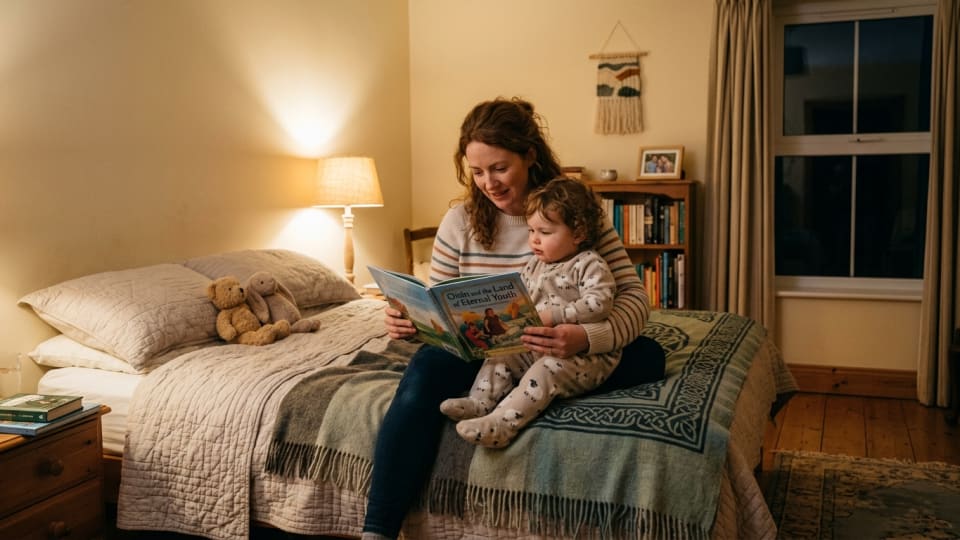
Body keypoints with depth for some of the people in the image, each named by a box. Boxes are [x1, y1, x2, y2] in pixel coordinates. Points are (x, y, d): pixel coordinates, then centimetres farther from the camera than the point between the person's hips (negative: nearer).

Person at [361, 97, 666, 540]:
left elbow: (634, 295, -18)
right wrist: (407, 320, -23)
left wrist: (586, 338, -39)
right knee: (426, 371, -32)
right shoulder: (460, 221, -4)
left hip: (552, 353, 1)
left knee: (648, 356, -23)